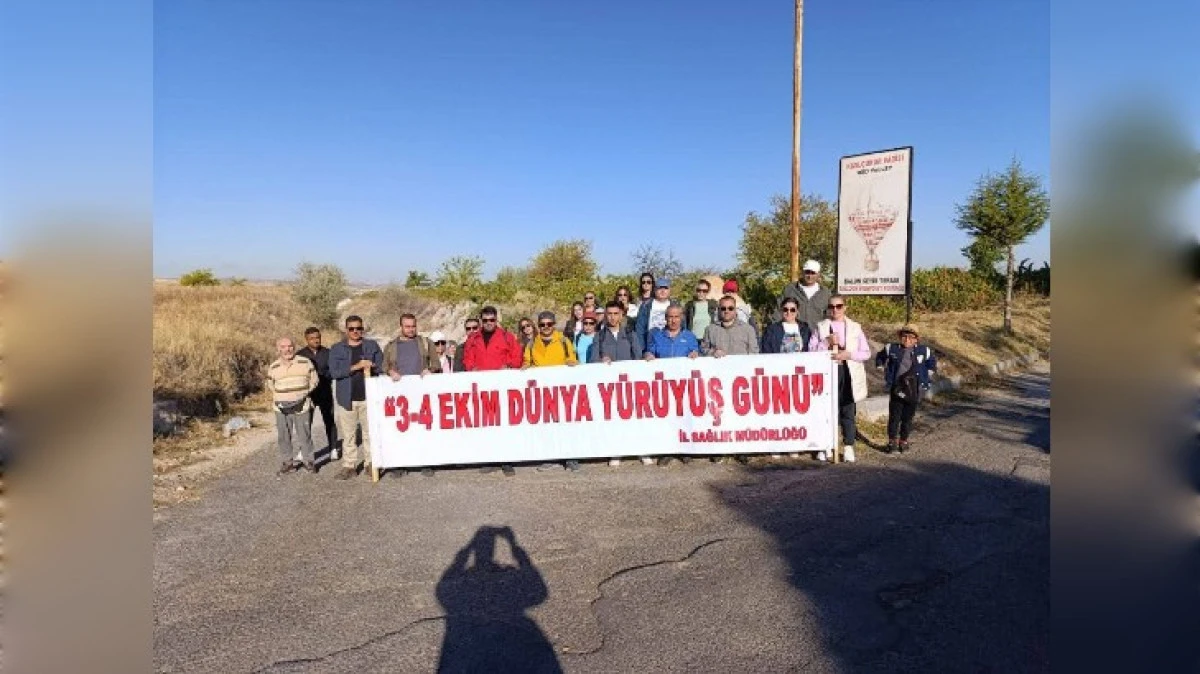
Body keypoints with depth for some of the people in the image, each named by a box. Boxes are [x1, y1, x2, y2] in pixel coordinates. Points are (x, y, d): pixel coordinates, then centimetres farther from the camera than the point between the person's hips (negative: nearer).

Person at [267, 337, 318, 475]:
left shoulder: (306, 362, -3)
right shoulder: (273, 367, 3)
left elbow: (314, 381, 6)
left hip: (302, 407, -2)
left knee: (305, 436, 3)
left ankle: (309, 461, 17)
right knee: (284, 437, 7)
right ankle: (287, 462, 20)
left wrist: (304, 394, -1)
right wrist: (278, 401, 5)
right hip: (282, 409, 2)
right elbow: (271, 387, 15)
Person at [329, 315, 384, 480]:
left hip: (369, 397, 1)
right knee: (348, 434, 4)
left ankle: (370, 463, 16)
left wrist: (371, 367, -15)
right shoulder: (337, 349, 3)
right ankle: (349, 466, 12)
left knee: (370, 432, 5)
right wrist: (357, 366, -18)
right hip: (347, 398, 0)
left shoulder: (372, 346, 7)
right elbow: (334, 371, -9)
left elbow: (382, 365, 5)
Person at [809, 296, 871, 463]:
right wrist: (827, 342, -11)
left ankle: (848, 447, 10)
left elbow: (866, 353, 6)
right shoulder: (821, 327, 9)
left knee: (848, 411, 2)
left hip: (849, 373, 1)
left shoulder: (855, 327, 10)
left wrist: (848, 354, -10)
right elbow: (810, 350, 2)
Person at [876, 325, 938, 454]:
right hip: (896, 389, 0)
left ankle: (904, 441, 23)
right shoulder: (891, 349, -2)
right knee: (894, 416, 2)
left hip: (913, 391, 1)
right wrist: (886, 372, 10)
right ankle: (892, 442, 12)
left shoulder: (924, 351, -1)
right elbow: (880, 357, 15)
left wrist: (925, 374, 9)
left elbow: (932, 361, 18)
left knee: (908, 417, 9)